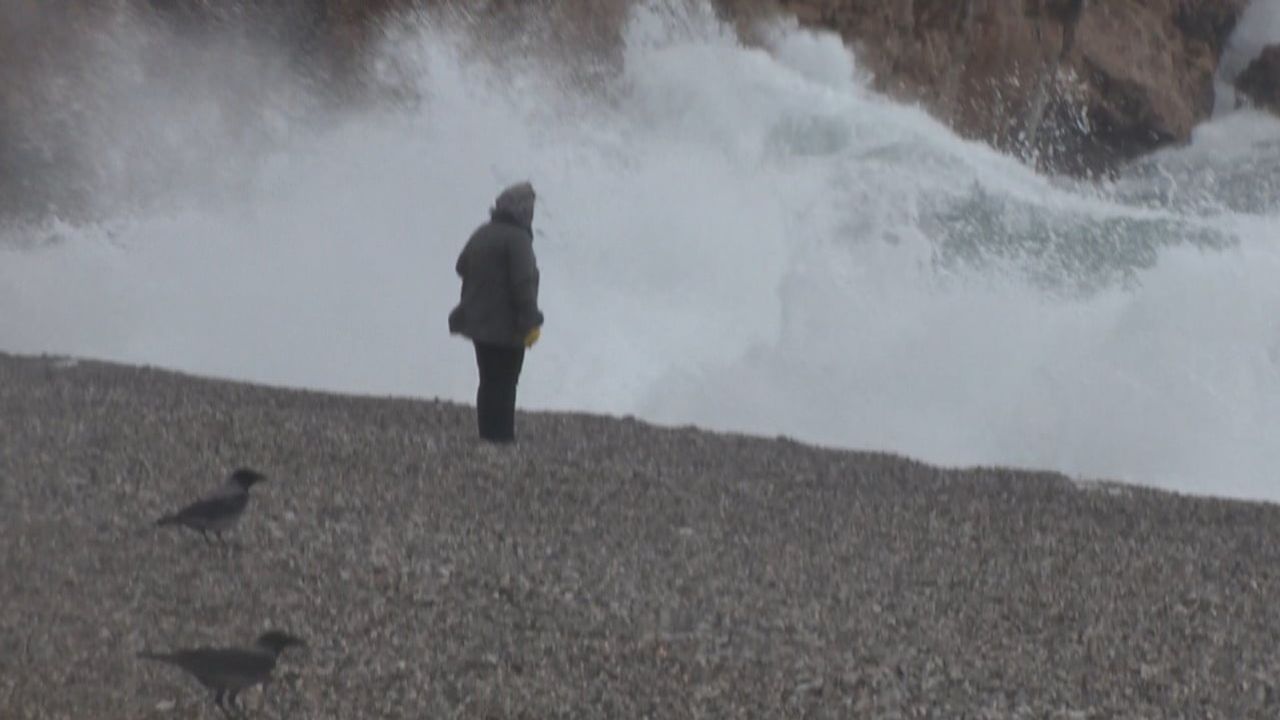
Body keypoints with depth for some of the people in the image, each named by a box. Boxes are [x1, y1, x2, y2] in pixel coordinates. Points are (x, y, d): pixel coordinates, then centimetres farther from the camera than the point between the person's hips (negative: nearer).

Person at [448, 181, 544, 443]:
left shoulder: (482, 233, 9)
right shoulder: (517, 238, -18)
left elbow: (462, 266, 20)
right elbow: (524, 282, -22)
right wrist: (531, 322, -20)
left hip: (478, 321, 8)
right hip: (506, 326, -8)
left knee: (488, 382, 15)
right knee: (503, 385, -4)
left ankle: (487, 435, 17)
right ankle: (501, 438, -6)